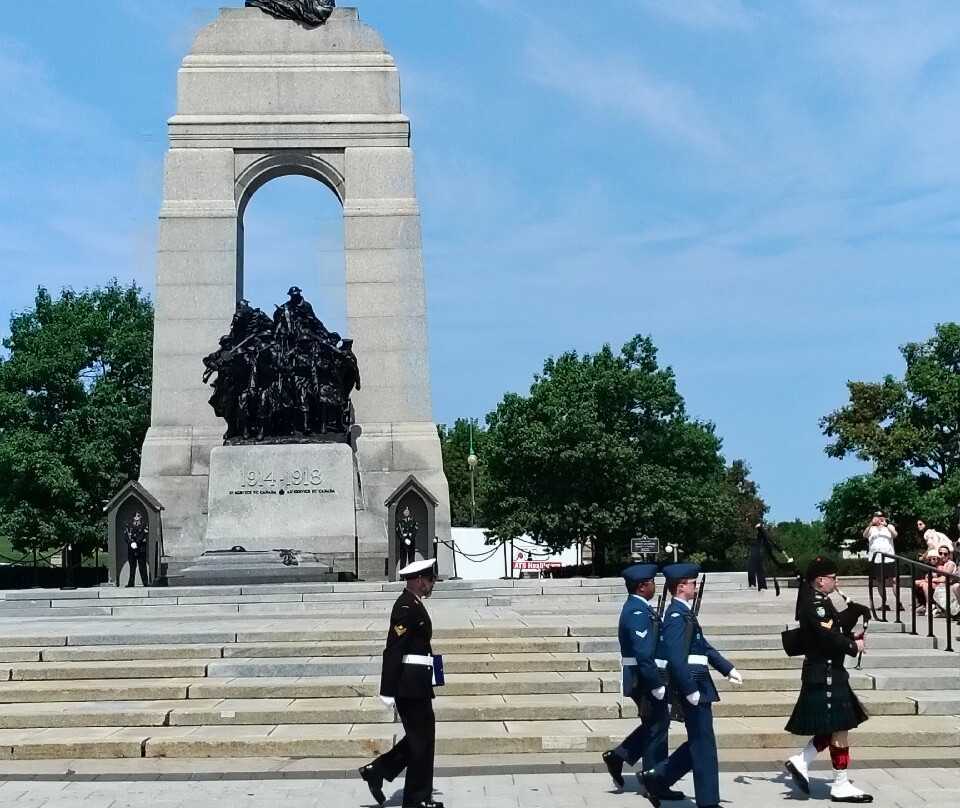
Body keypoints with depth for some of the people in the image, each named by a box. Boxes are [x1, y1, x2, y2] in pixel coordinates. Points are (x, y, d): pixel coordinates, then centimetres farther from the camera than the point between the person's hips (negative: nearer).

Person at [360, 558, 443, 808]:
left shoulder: (413, 604, 13)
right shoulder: (407, 607, -18)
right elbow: (393, 650, -21)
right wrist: (388, 691, -22)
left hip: (415, 683, 10)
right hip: (410, 684, -10)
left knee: (420, 736, 17)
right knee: (421, 738, 0)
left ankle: (377, 771, 22)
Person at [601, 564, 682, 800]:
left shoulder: (636, 608, 13)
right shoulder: (638, 612, -20)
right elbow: (643, 654, -26)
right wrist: (657, 685, -25)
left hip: (643, 678, 10)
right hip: (644, 678, -10)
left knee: (655, 724, 18)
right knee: (657, 726, 0)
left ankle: (618, 756, 19)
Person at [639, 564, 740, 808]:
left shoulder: (685, 613, 15)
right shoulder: (677, 616, -17)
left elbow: (704, 646, 23)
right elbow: (676, 658, -25)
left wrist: (728, 669, 19)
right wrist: (691, 691, -25)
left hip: (697, 685, 10)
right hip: (692, 686, -10)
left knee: (698, 743, 16)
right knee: (704, 745, -1)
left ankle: (656, 778, 21)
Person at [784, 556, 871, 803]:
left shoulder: (816, 600, 13)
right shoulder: (816, 604, -19)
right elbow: (829, 637, -25)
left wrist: (850, 637, 5)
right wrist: (854, 646, -10)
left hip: (826, 674, 10)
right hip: (826, 676, -10)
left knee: (833, 727, 15)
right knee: (839, 728, -3)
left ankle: (800, 762, 16)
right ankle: (841, 786, 5)